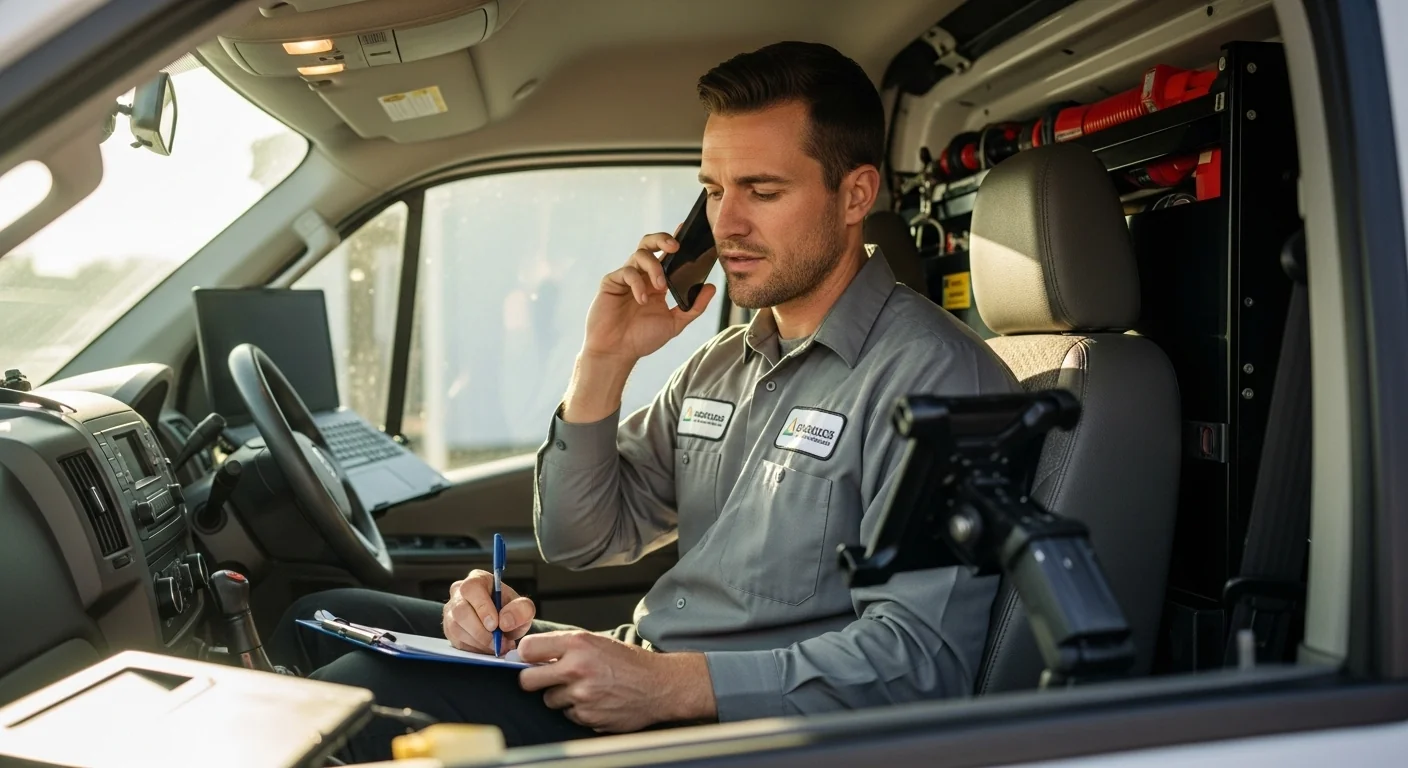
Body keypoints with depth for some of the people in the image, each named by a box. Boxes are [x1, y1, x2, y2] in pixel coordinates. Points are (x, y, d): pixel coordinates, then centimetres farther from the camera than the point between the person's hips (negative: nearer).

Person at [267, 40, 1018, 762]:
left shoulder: (934, 374, -12)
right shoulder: (722, 364, 15)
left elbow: (923, 653, -20)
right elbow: (577, 541, 15)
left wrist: (670, 684, -26)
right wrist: (602, 365, 0)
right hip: (639, 671, 8)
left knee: (362, 694, -20)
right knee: (327, 620, 2)